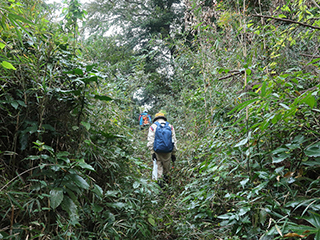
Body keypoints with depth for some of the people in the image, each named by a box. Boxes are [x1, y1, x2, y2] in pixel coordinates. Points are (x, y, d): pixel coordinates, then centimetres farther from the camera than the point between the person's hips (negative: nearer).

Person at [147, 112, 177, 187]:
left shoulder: (153, 126, 4)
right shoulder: (170, 126, 9)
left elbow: (150, 141, -5)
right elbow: (174, 141, 7)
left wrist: (152, 152, -5)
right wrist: (174, 153, 10)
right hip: (168, 150, 1)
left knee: (159, 164, 15)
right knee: (167, 165, 20)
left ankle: (160, 179, 9)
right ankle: (165, 177, 37)